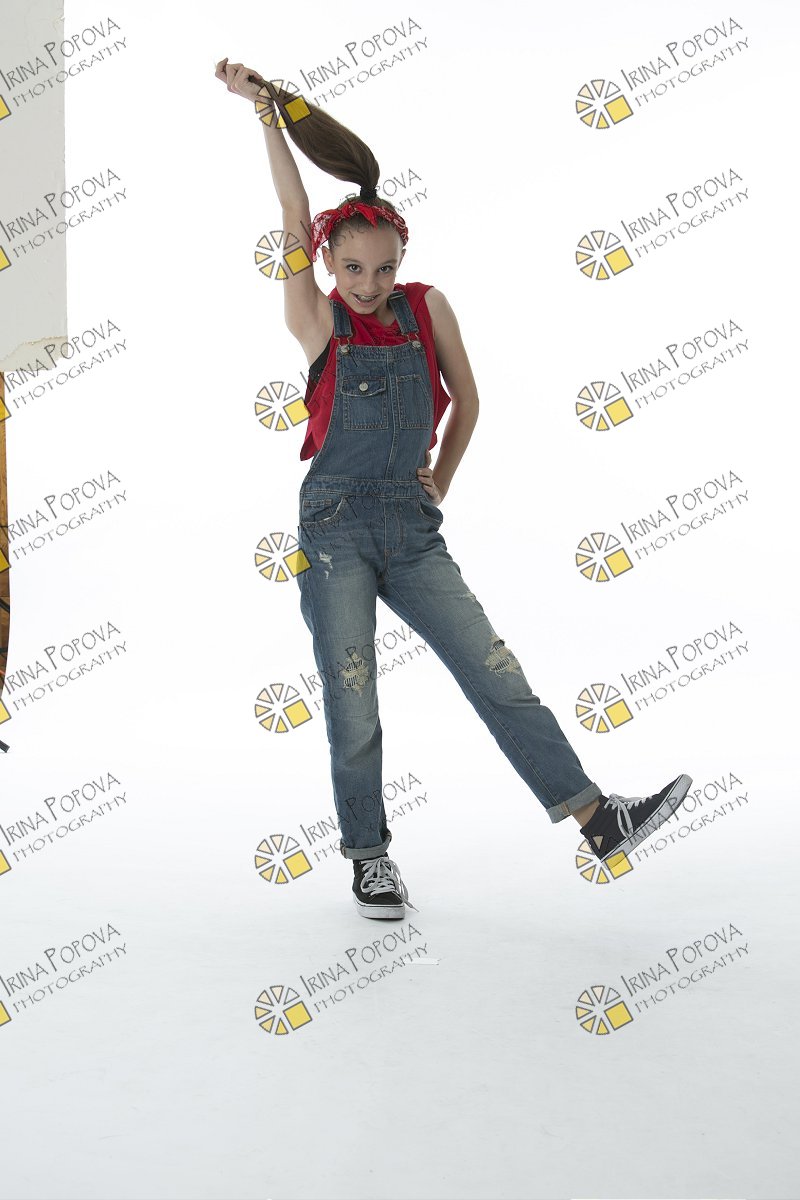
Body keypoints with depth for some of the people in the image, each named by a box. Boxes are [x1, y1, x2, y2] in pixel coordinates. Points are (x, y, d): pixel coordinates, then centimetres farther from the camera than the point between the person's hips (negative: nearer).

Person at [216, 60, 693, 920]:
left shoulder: (427, 307, 8)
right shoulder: (317, 323, 0)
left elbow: (466, 398, 17)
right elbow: (296, 223, -9)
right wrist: (265, 110, -12)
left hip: (412, 528, 3)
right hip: (336, 527, -2)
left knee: (497, 673, -2)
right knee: (352, 705, 1)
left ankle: (600, 818, 0)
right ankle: (370, 857, 18)